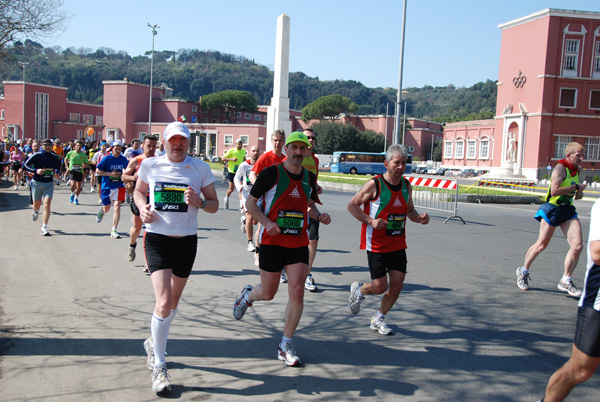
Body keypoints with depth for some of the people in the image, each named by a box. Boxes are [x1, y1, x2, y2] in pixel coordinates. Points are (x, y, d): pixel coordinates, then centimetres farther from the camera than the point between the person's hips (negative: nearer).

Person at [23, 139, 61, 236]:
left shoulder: (55, 157, 2)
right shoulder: (36, 155, -6)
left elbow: (58, 167, 19)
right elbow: (25, 165, -4)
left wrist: (55, 172, -4)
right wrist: (36, 170, -19)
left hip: (49, 183, 1)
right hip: (37, 183, -1)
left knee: (47, 204, -14)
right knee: (37, 205, 13)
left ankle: (44, 227, -12)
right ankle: (36, 212, 53)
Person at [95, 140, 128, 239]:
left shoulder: (123, 159, 1)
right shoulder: (106, 159, -9)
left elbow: (126, 169, 21)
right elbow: (97, 171, -7)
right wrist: (110, 174, -17)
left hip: (119, 186, 1)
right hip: (106, 186, -1)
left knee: (117, 206, -16)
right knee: (106, 209, 13)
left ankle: (114, 230, -9)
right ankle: (101, 211, 54)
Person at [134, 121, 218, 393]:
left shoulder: (200, 168, -1)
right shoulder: (150, 165, 1)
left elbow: (214, 205, 4)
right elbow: (139, 191, 18)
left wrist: (199, 202, -18)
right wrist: (142, 207, -4)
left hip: (187, 241, 2)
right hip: (157, 238, -2)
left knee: (174, 302, 15)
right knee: (163, 303, -15)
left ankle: (154, 343, 44)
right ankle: (158, 366, 1)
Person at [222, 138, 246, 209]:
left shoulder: (243, 151, 7)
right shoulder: (231, 151, -7)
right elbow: (223, 159, -6)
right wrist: (232, 159, -21)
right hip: (232, 171, -3)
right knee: (231, 189, 5)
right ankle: (226, 198, 36)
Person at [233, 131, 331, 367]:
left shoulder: (309, 178, 8)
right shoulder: (271, 173, -7)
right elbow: (250, 202, -4)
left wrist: (319, 216, 1)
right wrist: (267, 222, -19)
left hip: (299, 243, 3)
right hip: (272, 241, -3)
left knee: (297, 292, -8)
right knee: (268, 293, 6)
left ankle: (285, 347, 6)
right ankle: (247, 295, 45)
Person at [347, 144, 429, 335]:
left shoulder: (406, 185, 6)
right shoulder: (374, 185, -13)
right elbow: (352, 205, -7)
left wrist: (419, 217, -5)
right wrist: (370, 221, -19)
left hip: (398, 244, 6)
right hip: (376, 245, -5)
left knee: (397, 284, 2)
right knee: (380, 287, -4)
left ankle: (378, 319, 23)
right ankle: (358, 290, 31)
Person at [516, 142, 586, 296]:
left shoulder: (576, 171, 12)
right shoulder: (560, 168, -12)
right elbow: (554, 191, -26)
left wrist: (579, 193, 4)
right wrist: (576, 187, -17)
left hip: (568, 210, 7)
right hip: (552, 209, -7)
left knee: (577, 246, -8)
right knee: (541, 245, 5)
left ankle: (566, 281, 5)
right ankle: (523, 271, 27)